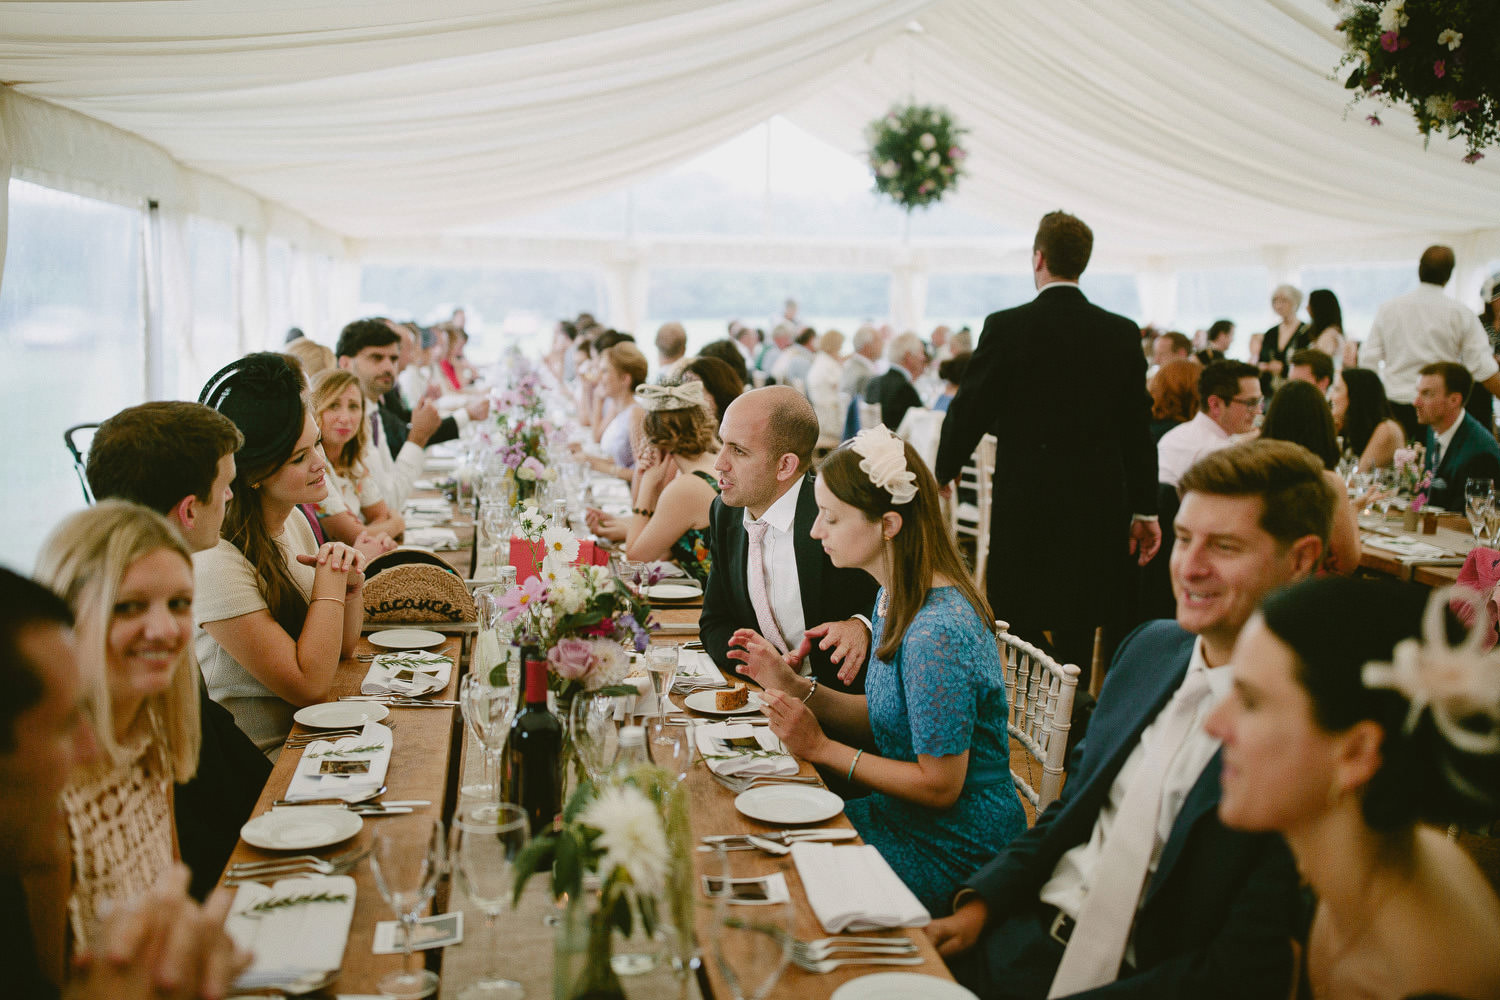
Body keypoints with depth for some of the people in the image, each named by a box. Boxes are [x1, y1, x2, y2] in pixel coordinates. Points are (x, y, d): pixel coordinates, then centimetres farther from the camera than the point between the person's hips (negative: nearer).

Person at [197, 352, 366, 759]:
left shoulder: (294, 522, 4)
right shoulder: (215, 561, -22)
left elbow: (342, 647, 11)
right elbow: (309, 685, -21)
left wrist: (352, 583, -8)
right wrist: (330, 575, -16)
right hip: (257, 767, -8)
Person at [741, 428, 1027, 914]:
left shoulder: (936, 635, -27)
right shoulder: (896, 600, 2)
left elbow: (939, 785, -21)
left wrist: (822, 748, -16)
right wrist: (795, 686, -1)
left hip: (956, 850, -8)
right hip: (906, 814, 8)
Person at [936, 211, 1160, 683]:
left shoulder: (1007, 327, -8)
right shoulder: (1122, 333, 2)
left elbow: (970, 410, -3)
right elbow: (1138, 425, 5)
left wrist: (944, 473, 14)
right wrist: (1144, 510, 12)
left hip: (1025, 506, -3)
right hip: (1101, 508, 3)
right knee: (1081, 633, 10)